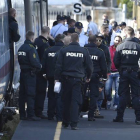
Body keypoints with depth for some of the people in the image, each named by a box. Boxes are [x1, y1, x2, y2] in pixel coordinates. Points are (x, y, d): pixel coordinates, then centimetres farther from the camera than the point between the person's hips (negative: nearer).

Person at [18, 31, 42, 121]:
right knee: (31, 94, -5)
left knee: (22, 94, 10)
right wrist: (39, 66, -5)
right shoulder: (31, 48, -16)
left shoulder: (21, 48, 10)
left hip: (23, 72, 8)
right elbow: (34, 61, -22)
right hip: (30, 73, -8)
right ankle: (31, 115, -6)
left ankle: (22, 114, 14)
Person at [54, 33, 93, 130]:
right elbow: (89, 65, 7)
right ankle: (74, 123, -11)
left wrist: (57, 78, 3)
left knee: (66, 101, 13)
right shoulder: (84, 51, -1)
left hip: (66, 78, 1)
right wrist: (88, 77, 23)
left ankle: (65, 122, 21)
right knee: (76, 101, -2)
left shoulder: (64, 50, -2)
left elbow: (59, 65, -3)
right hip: (78, 79, -1)